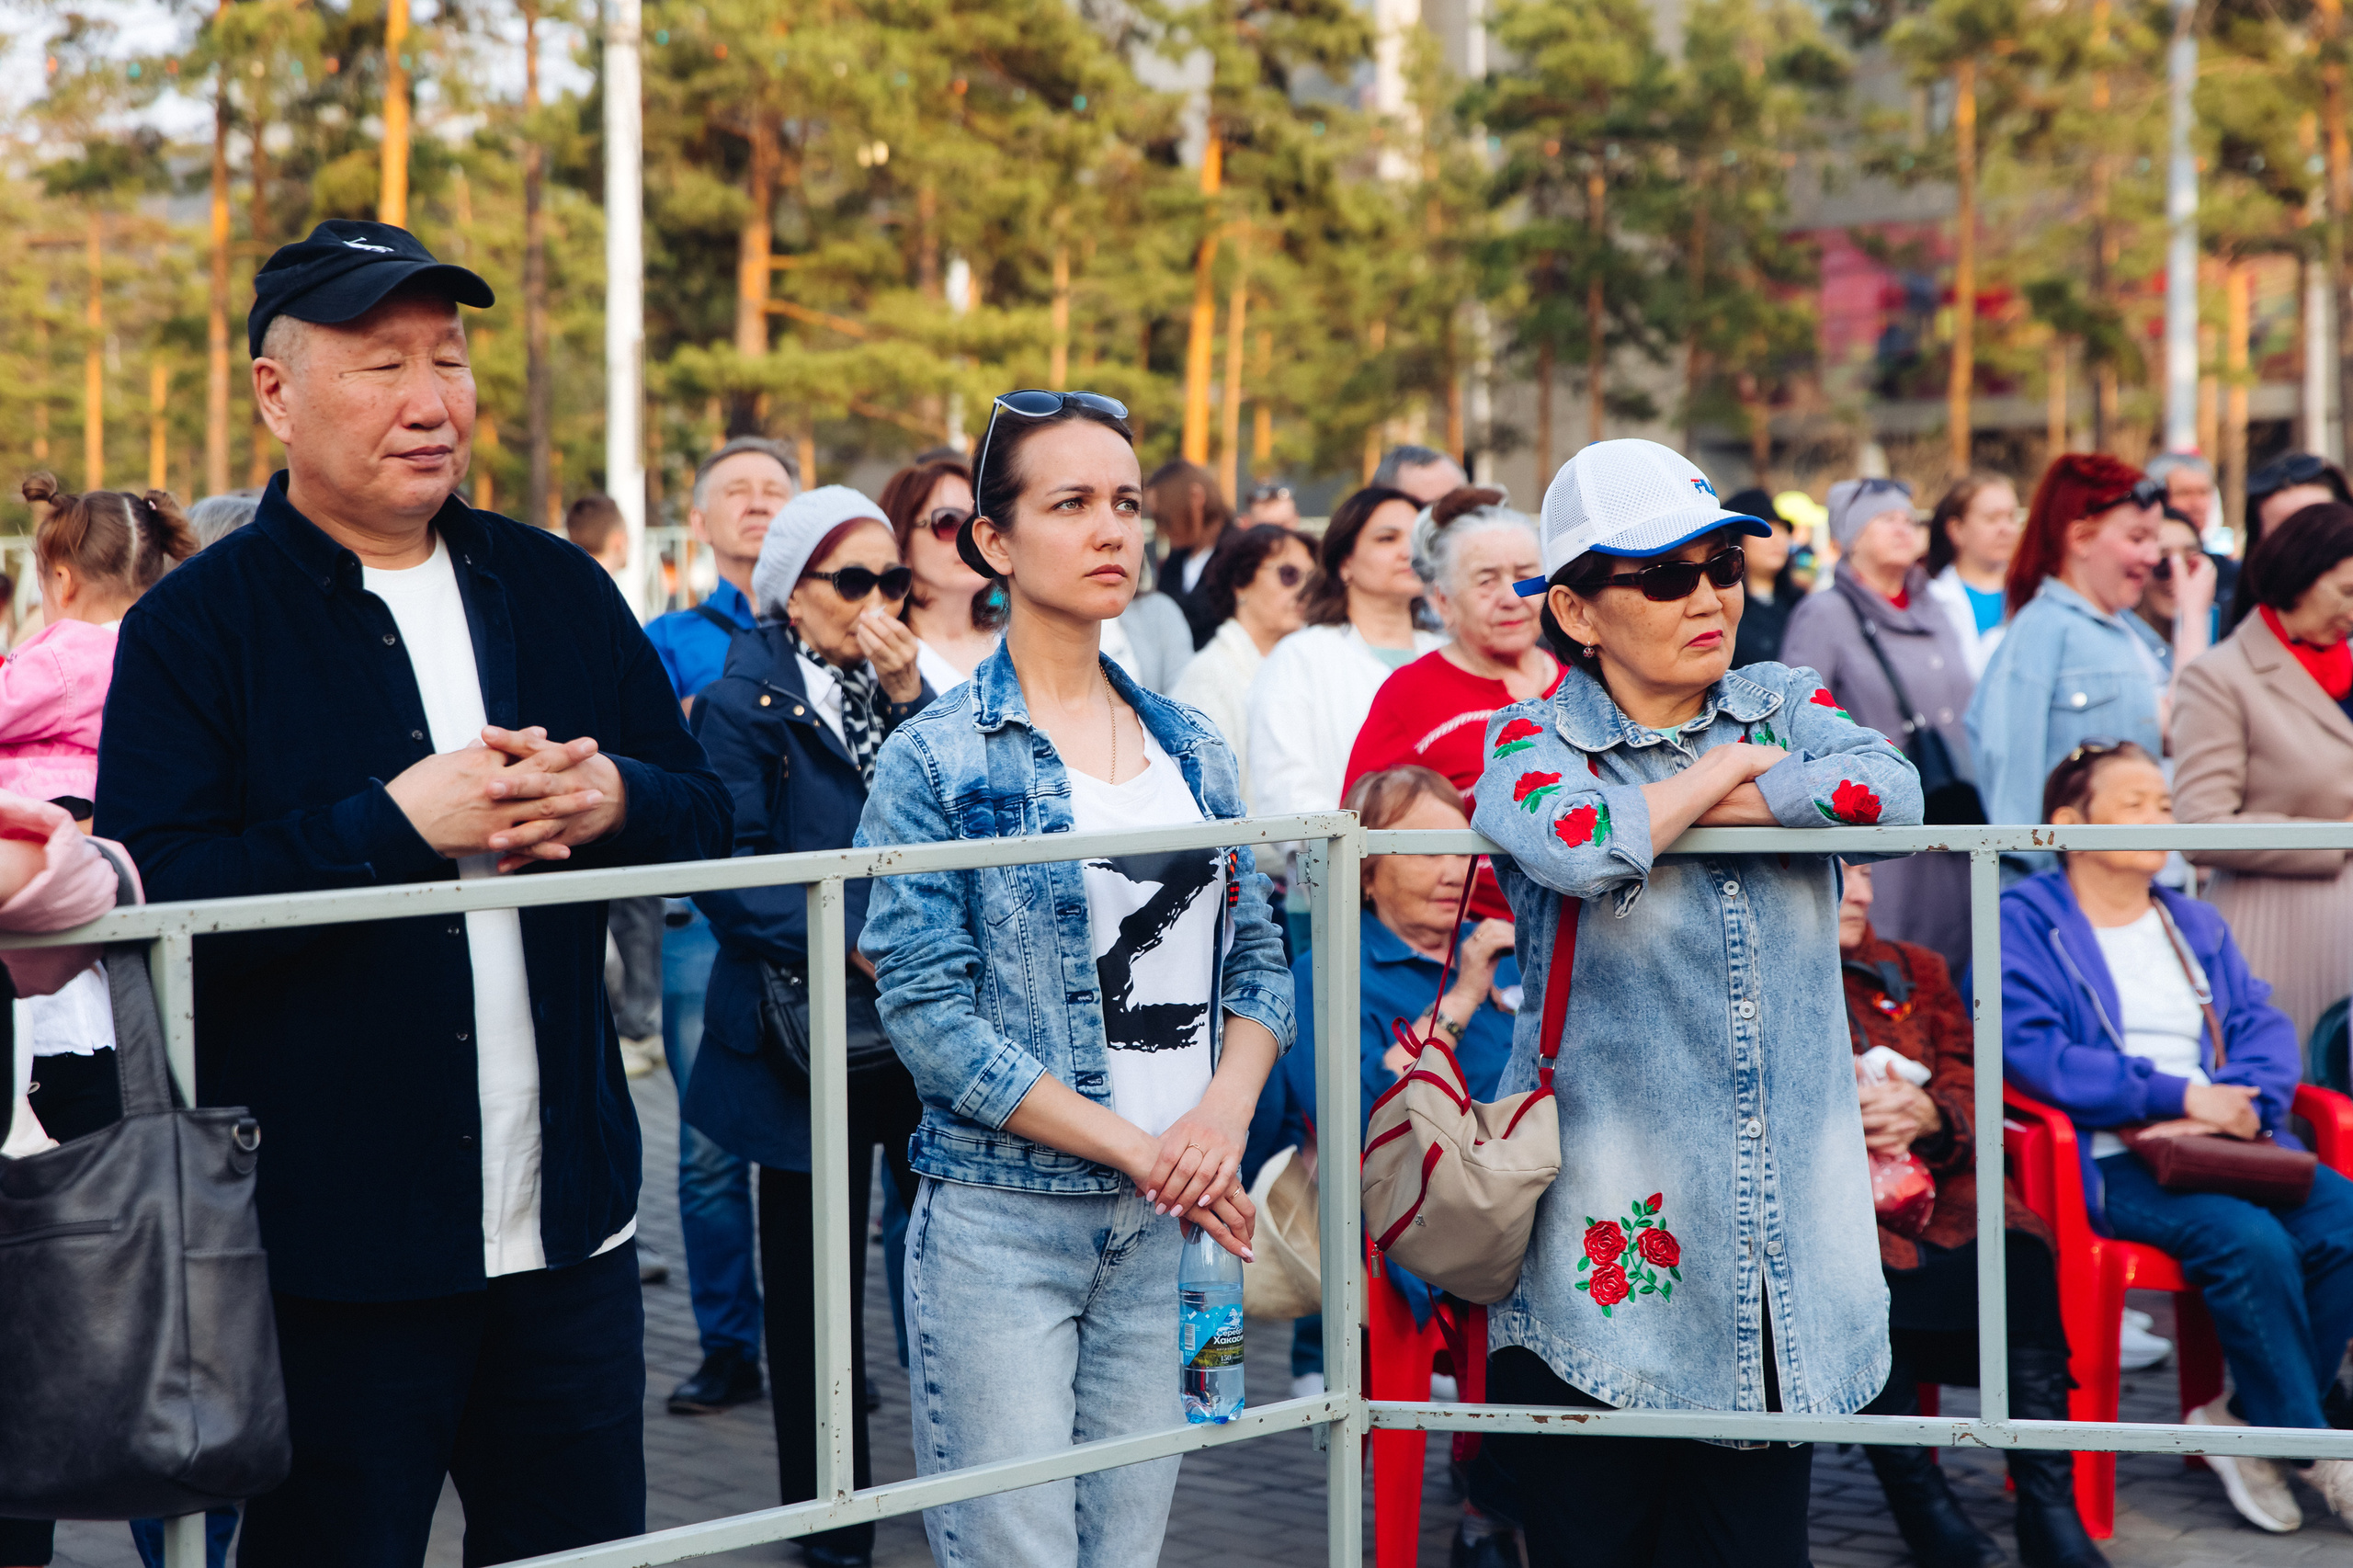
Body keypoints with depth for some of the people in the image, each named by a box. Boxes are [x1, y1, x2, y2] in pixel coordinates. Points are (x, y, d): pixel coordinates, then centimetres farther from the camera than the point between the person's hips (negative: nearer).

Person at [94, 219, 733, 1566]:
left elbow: (709, 813, 13)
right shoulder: (195, 626, -5)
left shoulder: (559, 591, 11)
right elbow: (155, 898, -16)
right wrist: (397, 827, -21)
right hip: (325, 1249, -4)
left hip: (570, 1227, 5)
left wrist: (614, 799, -10)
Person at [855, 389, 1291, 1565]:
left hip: (1165, 1227, 5)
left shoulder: (1189, 751, 12)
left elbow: (1256, 958, 12)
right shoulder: (938, 760, -5)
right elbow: (928, 1014, -11)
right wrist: (1137, 1149, -14)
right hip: (999, 1221, -5)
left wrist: (1224, 1113, -8)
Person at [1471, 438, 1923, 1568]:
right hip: (1608, 1249, -3)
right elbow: (1577, 849, -24)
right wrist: (1718, 770, -7)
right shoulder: (1534, 741, -1)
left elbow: (1894, 792, -11)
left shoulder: (1782, 705, 10)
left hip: (1777, 1235, 3)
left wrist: (1679, 811, -11)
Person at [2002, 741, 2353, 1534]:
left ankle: (2247, 1419, -6)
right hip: (2108, 1163, -6)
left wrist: (2239, 1103, -12)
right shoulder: (2020, 925, 2)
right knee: (2249, 1240, -31)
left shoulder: (2196, 925, 23)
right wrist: (2179, 1095, -15)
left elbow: (2264, 1026, 12)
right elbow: (2031, 1051, -12)